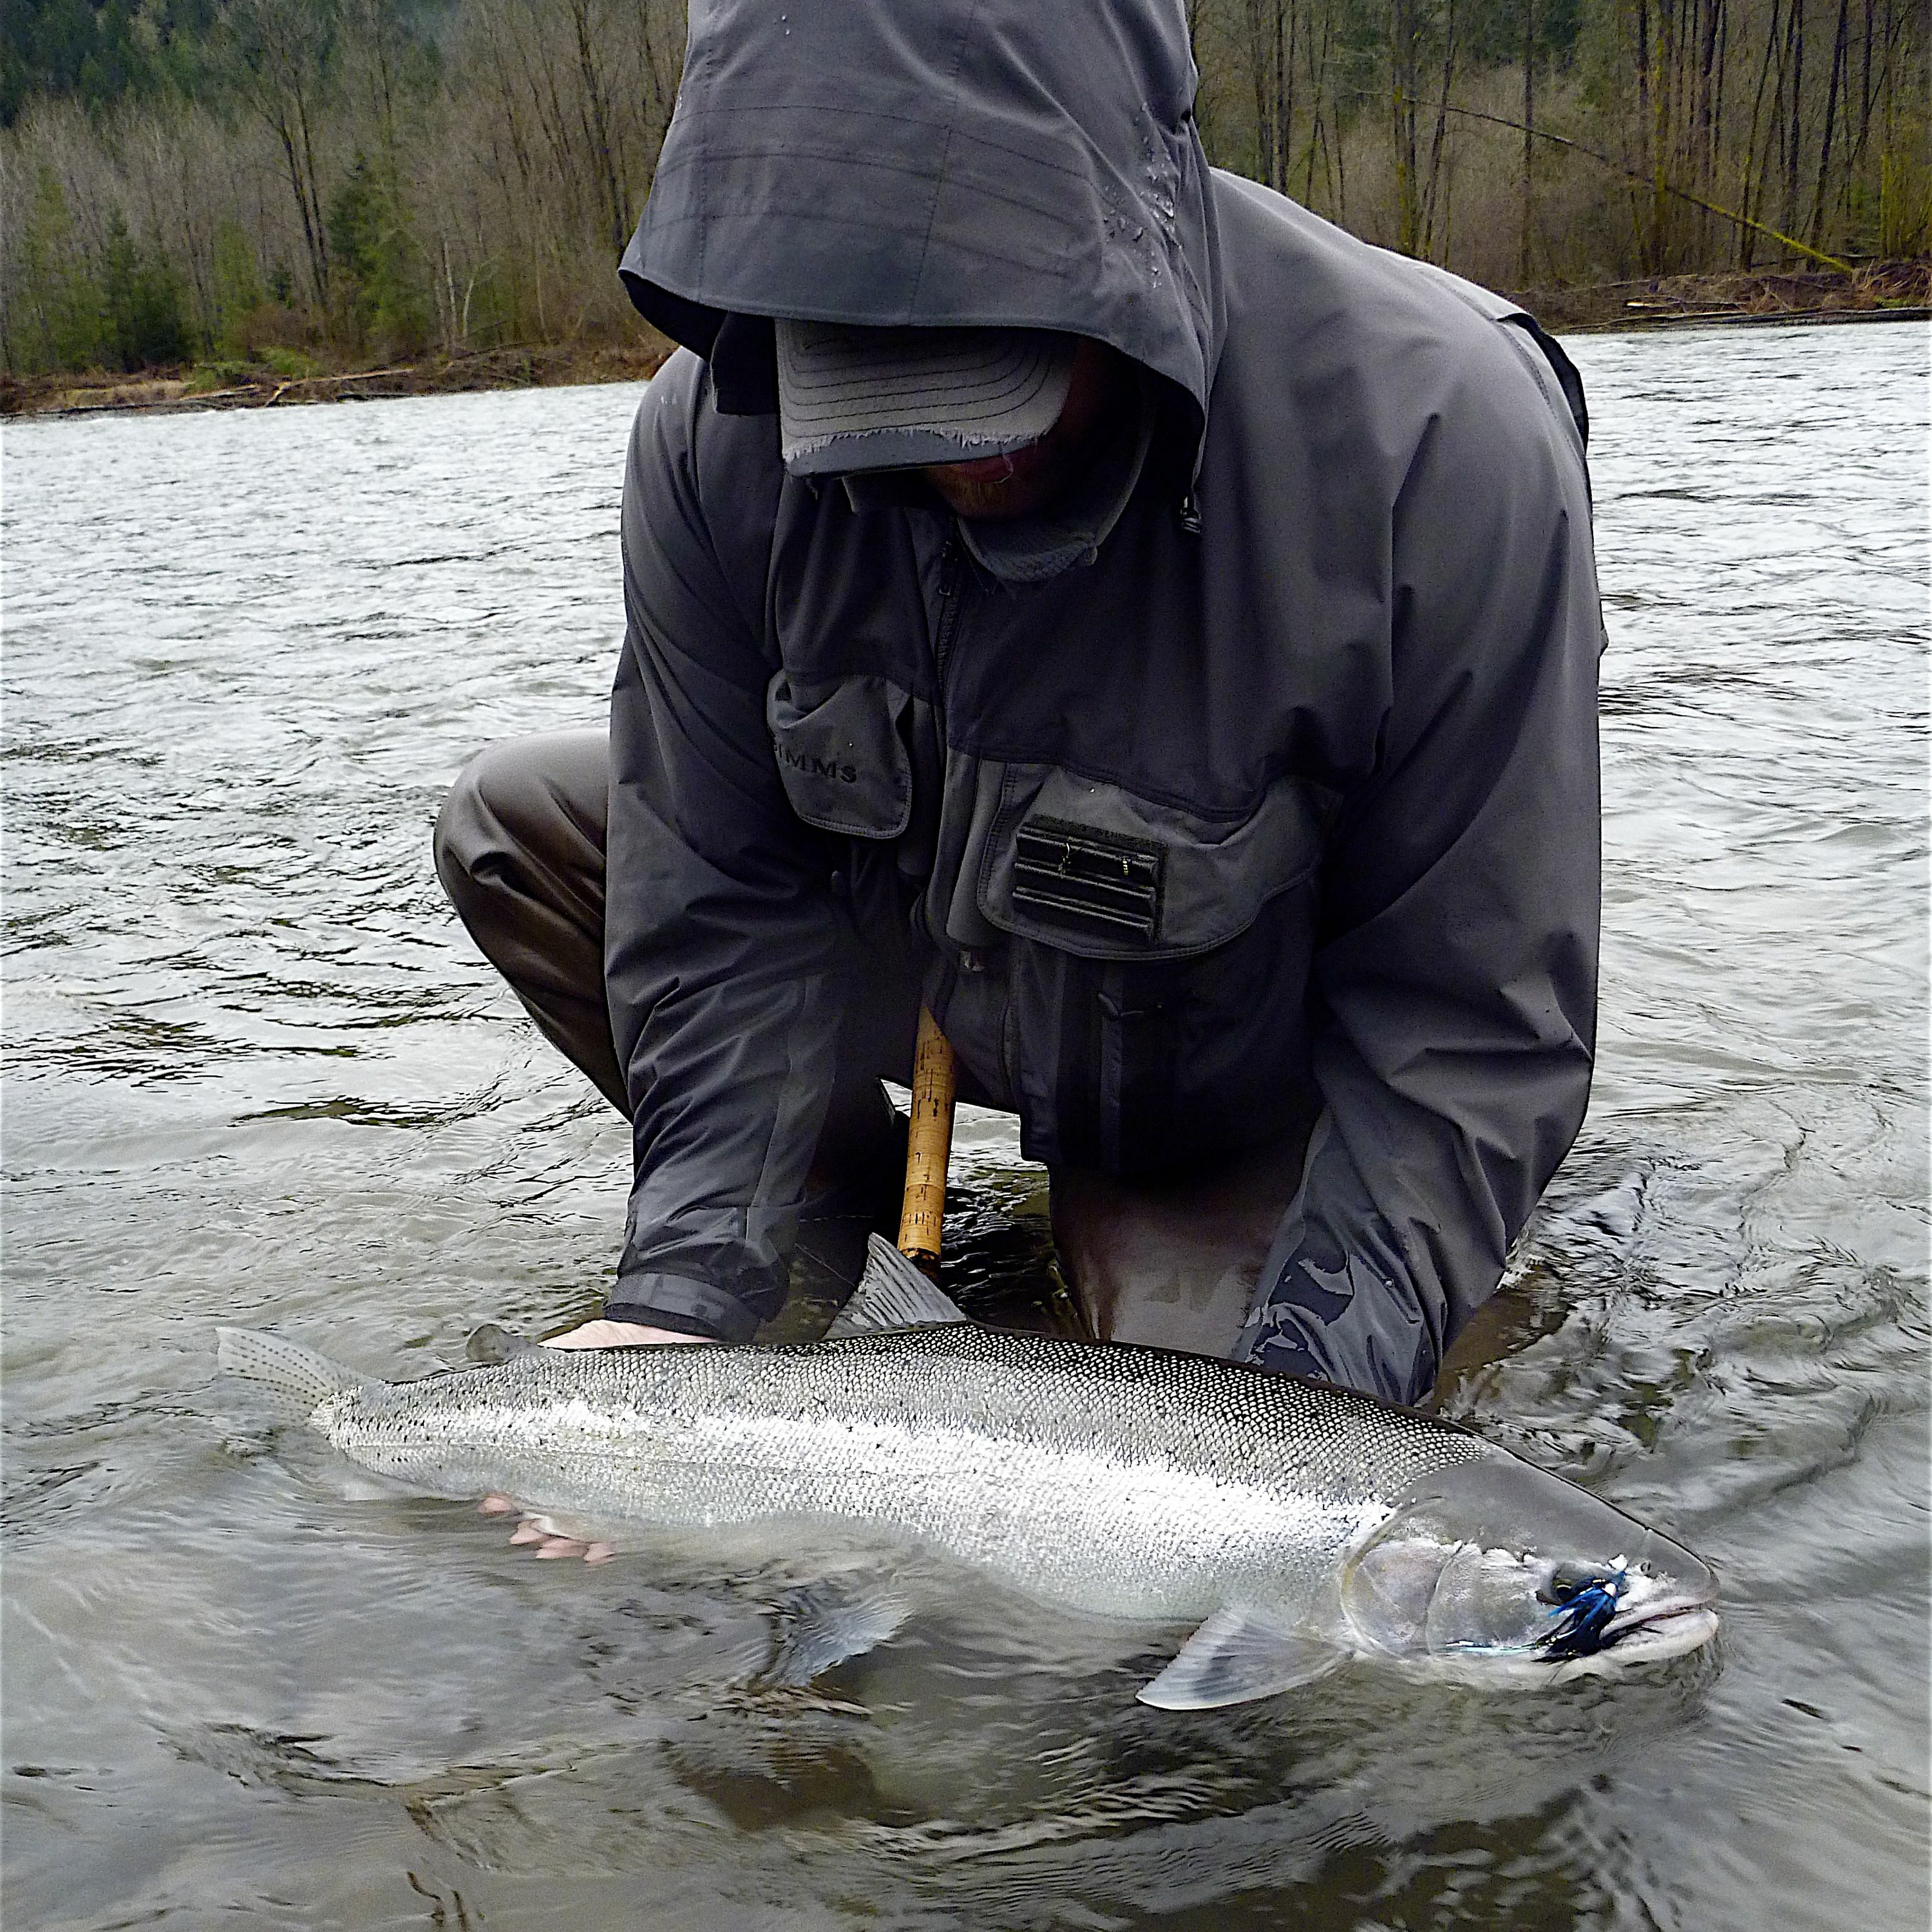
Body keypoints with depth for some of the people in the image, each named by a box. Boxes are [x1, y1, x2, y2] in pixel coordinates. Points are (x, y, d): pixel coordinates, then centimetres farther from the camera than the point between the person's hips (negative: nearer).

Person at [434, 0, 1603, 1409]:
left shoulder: (1443, 440, -34)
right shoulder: (717, 426, -22)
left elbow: (1476, 1022, -26)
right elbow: (721, 906, -14)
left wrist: (1308, 1402, -33)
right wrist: (693, 1290, -22)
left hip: (1244, 1092, -3)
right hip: (927, 952, 4)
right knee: (514, 827, -4)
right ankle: (857, 1217, 10)